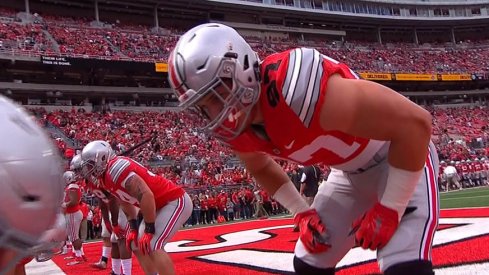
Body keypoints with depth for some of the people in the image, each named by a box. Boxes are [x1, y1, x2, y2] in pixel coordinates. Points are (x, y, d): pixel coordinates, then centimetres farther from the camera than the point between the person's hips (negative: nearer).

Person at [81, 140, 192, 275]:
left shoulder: (116, 168, -22)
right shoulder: (105, 178, 8)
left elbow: (146, 195, -28)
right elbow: (126, 202, 19)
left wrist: (149, 231, -22)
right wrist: (133, 228, 12)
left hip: (176, 202, -10)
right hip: (160, 205, 10)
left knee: (152, 246, -20)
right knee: (137, 244, 12)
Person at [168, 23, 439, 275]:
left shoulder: (296, 88, -39)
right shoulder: (236, 127, -12)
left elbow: (415, 122, -34)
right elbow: (260, 167, 14)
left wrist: (388, 210, -25)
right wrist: (301, 213, 2)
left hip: (404, 160, -7)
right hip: (351, 171, 7)